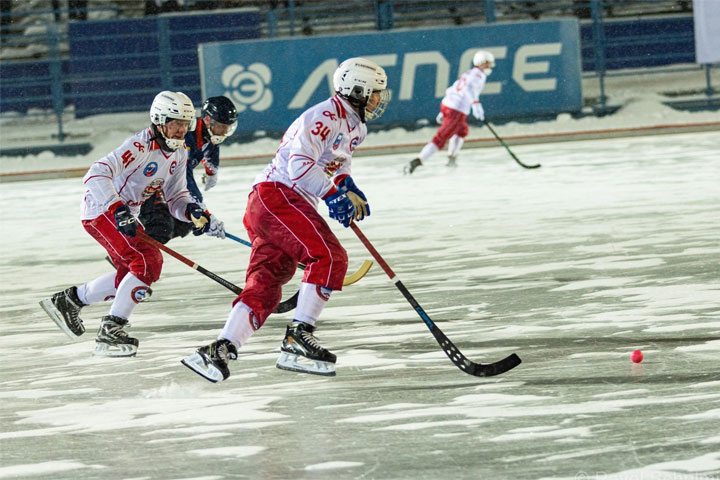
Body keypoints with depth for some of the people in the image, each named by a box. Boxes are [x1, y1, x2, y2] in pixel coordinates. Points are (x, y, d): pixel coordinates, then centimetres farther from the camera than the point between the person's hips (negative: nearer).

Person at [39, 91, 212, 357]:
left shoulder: (178, 154, 3)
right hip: (102, 209, -10)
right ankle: (110, 332, -18)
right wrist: (118, 210, -46)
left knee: (130, 275, 18)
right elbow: (97, 174, -36)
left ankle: (70, 300, 34)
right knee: (148, 261, -22)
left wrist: (191, 211, -17)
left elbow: (175, 196, 6)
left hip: (125, 213, 10)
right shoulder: (140, 146, -26)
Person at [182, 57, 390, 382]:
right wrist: (333, 195, -23)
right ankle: (299, 336, -22)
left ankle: (220, 350, -6)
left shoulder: (354, 127, 20)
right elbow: (300, 165, -21)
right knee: (329, 257, -21)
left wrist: (349, 190, 13)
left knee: (264, 288, 1)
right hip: (276, 195, -10)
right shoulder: (325, 117, -12)